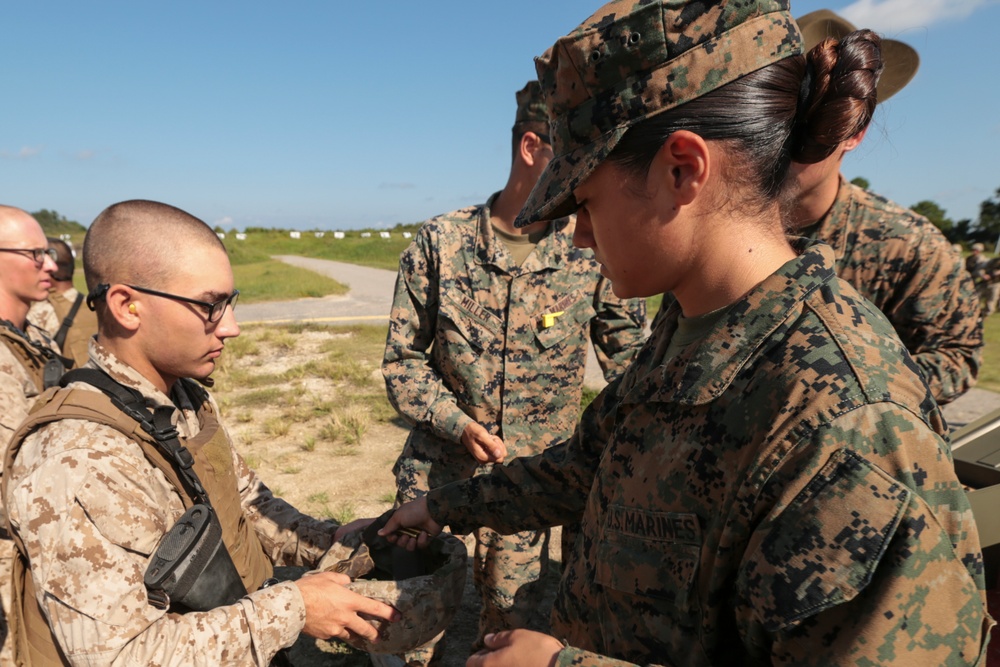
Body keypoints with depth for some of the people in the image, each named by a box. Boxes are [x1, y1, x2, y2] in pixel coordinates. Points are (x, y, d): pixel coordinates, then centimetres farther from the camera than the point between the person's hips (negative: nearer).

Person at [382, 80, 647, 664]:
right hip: (437, 470, 0)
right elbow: (402, 358, -1)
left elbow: (632, 362, 1)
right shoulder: (441, 242, -8)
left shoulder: (594, 253, -8)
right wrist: (457, 422, -15)